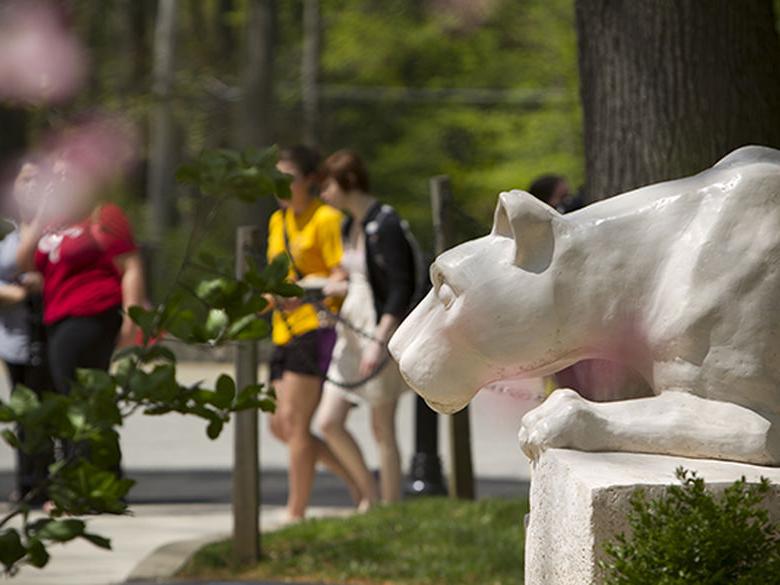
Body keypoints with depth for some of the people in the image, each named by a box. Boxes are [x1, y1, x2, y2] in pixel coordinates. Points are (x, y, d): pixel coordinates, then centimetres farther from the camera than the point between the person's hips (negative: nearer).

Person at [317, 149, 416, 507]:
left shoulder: (386, 226, -14)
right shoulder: (349, 227, 12)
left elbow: (401, 289, -18)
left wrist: (379, 342, -23)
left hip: (381, 333, -8)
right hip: (351, 332, 8)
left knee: (382, 430, -2)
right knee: (330, 422, 3)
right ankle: (369, 495, 16)